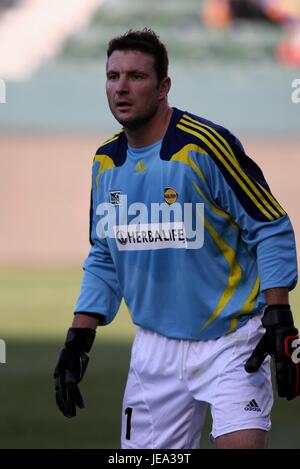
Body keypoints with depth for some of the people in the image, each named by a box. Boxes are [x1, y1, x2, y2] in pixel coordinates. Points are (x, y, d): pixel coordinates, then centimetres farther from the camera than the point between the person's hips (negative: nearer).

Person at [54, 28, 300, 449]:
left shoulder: (204, 145, -13)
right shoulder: (106, 161, 7)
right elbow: (104, 259, 18)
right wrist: (78, 340, 10)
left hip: (232, 340, -6)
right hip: (156, 348, 6)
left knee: (241, 442, -22)